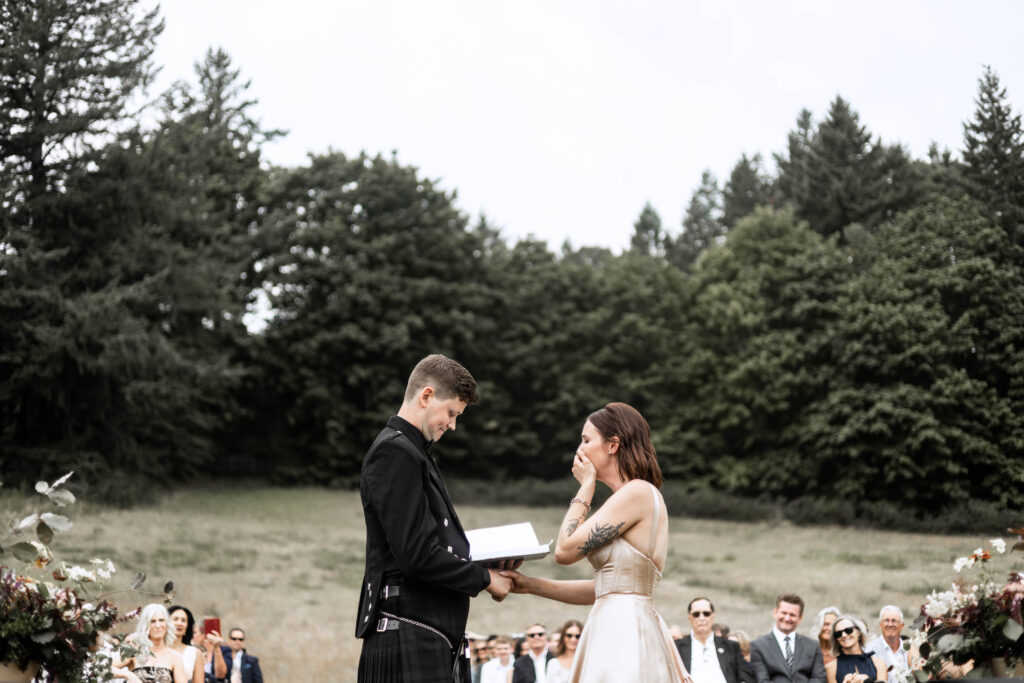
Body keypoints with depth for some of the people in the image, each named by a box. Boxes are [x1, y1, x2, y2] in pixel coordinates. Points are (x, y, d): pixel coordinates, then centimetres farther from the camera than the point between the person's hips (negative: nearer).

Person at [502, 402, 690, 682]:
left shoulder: (637, 493, -11)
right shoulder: (641, 495, 18)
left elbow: (565, 549, -12)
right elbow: (602, 588, 17)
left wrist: (585, 487, -1)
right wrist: (532, 585, 14)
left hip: (625, 634, -9)